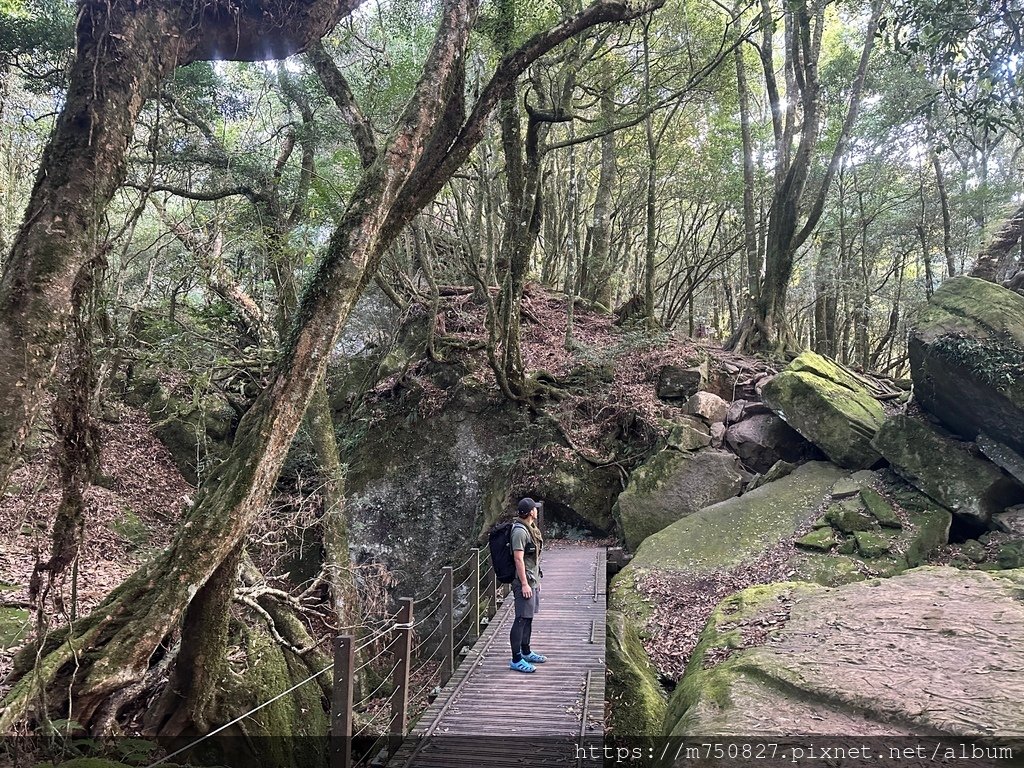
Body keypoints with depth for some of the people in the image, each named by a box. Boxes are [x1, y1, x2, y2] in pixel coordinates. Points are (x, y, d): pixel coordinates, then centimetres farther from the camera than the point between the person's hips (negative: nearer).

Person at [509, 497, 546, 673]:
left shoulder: (531, 529, 13)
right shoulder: (520, 531, -18)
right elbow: (518, 559, -21)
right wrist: (524, 584, -22)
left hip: (533, 580, 10)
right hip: (524, 581, -10)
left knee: (529, 618, 17)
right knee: (521, 619, -7)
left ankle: (526, 652, 28)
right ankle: (516, 660, -3)